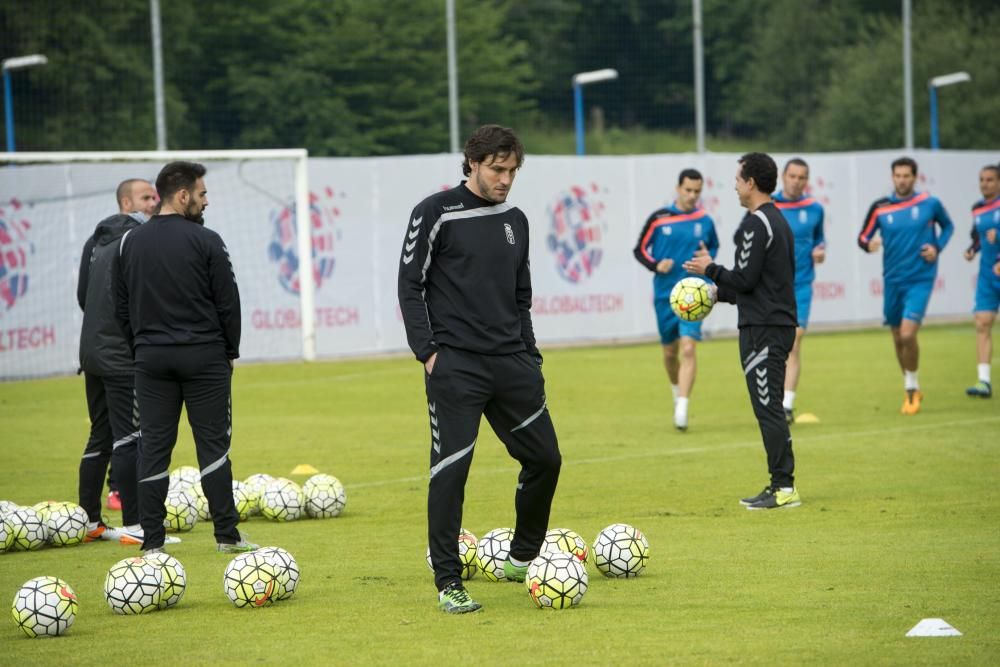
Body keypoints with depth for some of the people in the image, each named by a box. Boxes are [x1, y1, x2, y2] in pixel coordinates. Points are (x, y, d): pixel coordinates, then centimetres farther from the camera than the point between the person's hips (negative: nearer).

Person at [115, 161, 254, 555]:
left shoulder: (131, 242, 6)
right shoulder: (205, 242, -8)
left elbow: (122, 306, 11)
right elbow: (228, 303, -5)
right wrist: (230, 351, 7)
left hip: (150, 357, 4)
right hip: (203, 356, -4)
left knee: (153, 445, 5)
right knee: (213, 443, 2)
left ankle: (152, 541, 3)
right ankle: (227, 535, 2)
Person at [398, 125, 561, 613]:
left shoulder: (515, 221, 14)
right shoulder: (436, 213, -4)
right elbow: (410, 285, -4)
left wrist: (530, 355, 15)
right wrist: (427, 351, -11)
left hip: (512, 363, 6)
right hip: (455, 366, -6)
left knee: (544, 458, 8)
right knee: (450, 469, -9)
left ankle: (523, 559, 27)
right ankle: (448, 584, -4)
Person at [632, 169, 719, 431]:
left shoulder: (705, 221, 3)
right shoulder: (658, 218, -1)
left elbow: (714, 246, 21)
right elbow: (640, 250, 4)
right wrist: (655, 265, -13)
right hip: (665, 294, 1)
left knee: (688, 347, -16)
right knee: (670, 351, 12)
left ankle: (682, 409, -20)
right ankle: (677, 393, 40)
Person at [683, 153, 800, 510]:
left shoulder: (756, 223, -13)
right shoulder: (779, 221, 18)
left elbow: (745, 279, -18)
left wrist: (710, 269, -1)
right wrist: (720, 292, 25)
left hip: (762, 328, -10)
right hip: (781, 323, 10)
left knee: (768, 407, -9)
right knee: (770, 408, 12)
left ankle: (784, 486, -10)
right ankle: (780, 485, 12)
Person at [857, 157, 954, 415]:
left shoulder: (930, 203, -3)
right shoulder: (880, 208, -1)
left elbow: (947, 225, 14)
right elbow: (863, 237, 5)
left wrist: (937, 247, -4)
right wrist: (869, 244, -18)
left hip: (920, 279, -3)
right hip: (892, 280, 3)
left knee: (908, 334, -17)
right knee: (898, 339, 10)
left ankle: (911, 387, 3)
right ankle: (911, 389, 30)